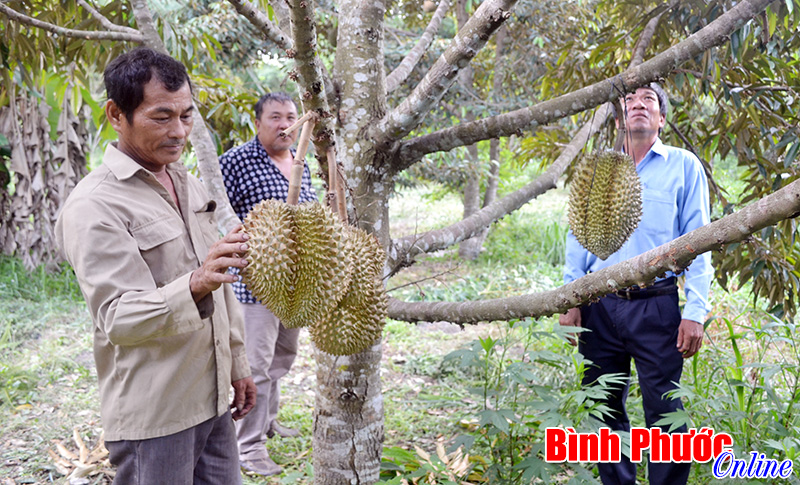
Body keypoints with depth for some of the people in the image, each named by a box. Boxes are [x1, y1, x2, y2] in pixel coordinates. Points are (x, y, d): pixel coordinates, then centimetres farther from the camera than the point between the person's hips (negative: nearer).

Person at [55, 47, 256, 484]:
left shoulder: (187, 184, 12)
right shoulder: (93, 207, -16)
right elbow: (118, 319, -24)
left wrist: (237, 363, 18)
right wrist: (196, 286, -41)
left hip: (213, 399, 7)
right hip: (153, 418, -7)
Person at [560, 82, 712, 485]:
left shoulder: (683, 166, 4)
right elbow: (578, 236, 13)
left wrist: (695, 312, -7)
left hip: (656, 307, -3)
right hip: (599, 306, 3)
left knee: (663, 414, -1)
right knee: (603, 410, 10)